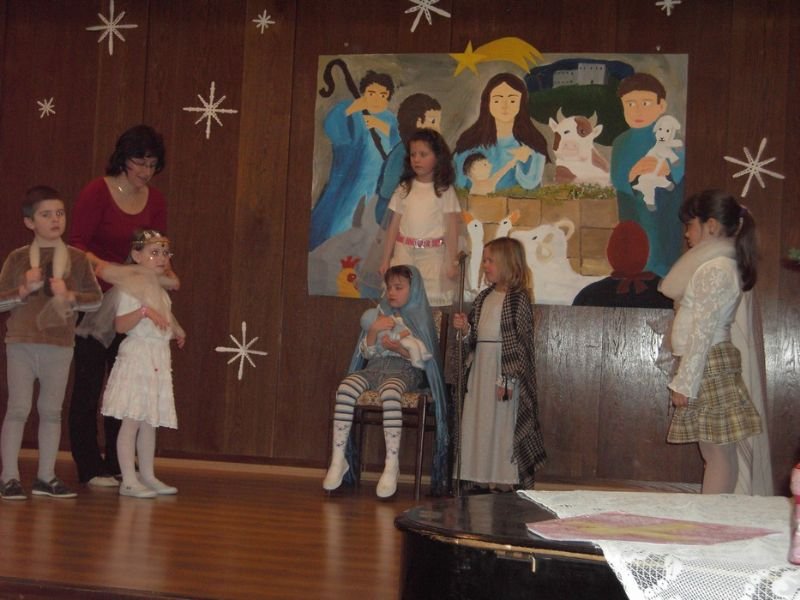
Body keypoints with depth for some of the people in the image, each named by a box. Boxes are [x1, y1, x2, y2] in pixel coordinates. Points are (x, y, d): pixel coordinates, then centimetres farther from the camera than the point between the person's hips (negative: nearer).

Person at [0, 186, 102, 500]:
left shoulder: (77, 258, 6)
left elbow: (96, 298, 6)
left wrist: (70, 296, -10)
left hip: (60, 346, 2)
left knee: (51, 411, 7)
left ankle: (46, 477, 16)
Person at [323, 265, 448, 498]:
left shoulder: (420, 318, 7)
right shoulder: (380, 315, 19)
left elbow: (423, 359, 1)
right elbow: (366, 353, 13)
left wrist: (402, 350, -16)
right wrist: (373, 331, -4)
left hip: (405, 371, -4)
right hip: (375, 368, 4)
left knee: (390, 392, -40)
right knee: (346, 387, -29)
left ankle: (392, 464, -36)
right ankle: (338, 459, -24)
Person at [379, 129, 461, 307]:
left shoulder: (444, 190, 1)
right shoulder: (404, 189, 9)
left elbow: (451, 229, -2)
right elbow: (394, 226, 10)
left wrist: (451, 262, -7)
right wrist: (386, 259, 7)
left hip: (433, 254, -3)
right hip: (404, 253, 3)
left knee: (433, 301, -5)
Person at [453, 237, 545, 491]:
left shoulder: (518, 299, -10)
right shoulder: (484, 298, 13)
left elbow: (520, 342, -14)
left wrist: (507, 377, -18)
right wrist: (465, 329, -3)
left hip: (504, 370, -8)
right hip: (481, 369, 8)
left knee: (504, 426, -4)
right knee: (479, 423, 9)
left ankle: (505, 481, 2)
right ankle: (483, 480, 17)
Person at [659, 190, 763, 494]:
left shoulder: (715, 269, -14)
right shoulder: (722, 264, 17)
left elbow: (703, 330, -18)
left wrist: (684, 383, -17)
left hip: (710, 364, -10)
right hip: (710, 364, 10)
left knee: (719, 454, -6)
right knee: (715, 454, 10)